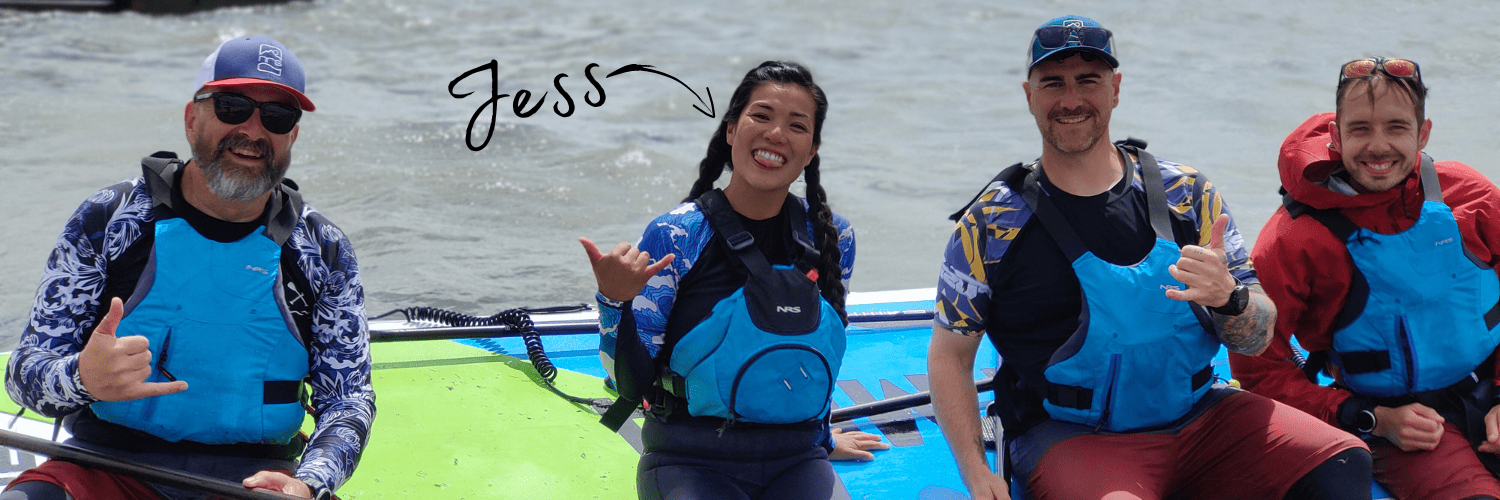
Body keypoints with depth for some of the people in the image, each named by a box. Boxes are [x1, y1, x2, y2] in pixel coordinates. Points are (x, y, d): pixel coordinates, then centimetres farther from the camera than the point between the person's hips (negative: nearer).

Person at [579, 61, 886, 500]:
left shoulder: (832, 239, 4)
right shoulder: (674, 237, -7)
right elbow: (634, 383, -8)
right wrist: (615, 303, -24)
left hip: (796, 463, 3)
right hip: (690, 463, -3)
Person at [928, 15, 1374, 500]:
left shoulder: (1187, 195, 6)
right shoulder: (990, 224, 0)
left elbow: (1258, 338, 5)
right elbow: (949, 355, 4)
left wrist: (1227, 297, -20)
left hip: (1197, 420, 3)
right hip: (1069, 438, -3)